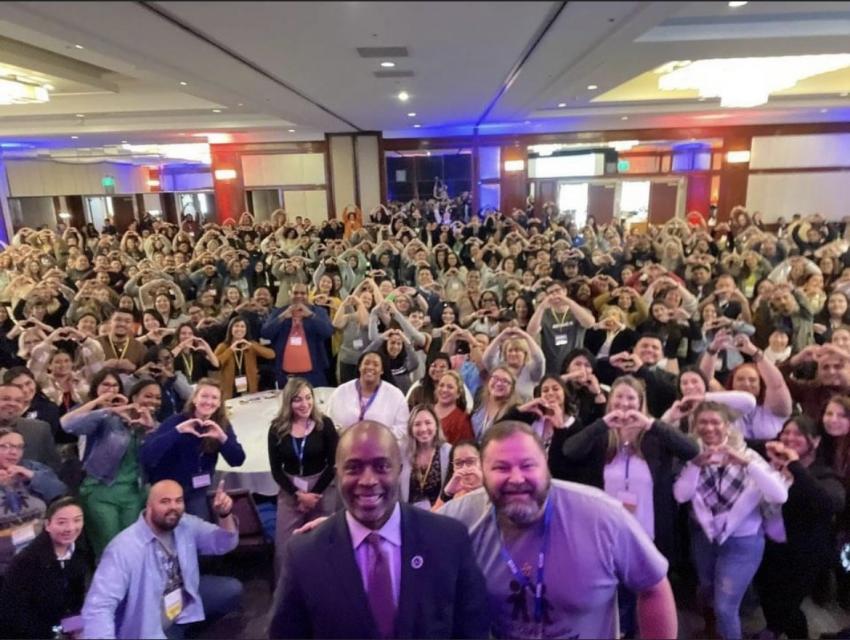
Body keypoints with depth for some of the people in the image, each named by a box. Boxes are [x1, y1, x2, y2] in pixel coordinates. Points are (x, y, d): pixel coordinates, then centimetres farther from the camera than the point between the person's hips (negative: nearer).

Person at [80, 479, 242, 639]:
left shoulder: (186, 525, -9)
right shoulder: (124, 547, -27)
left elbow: (224, 543, -6)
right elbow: (98, 607, -31)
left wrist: (224, 514, -26)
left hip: (185, 604, 6)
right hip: (146, 625, -6)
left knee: (232, 589, -5)